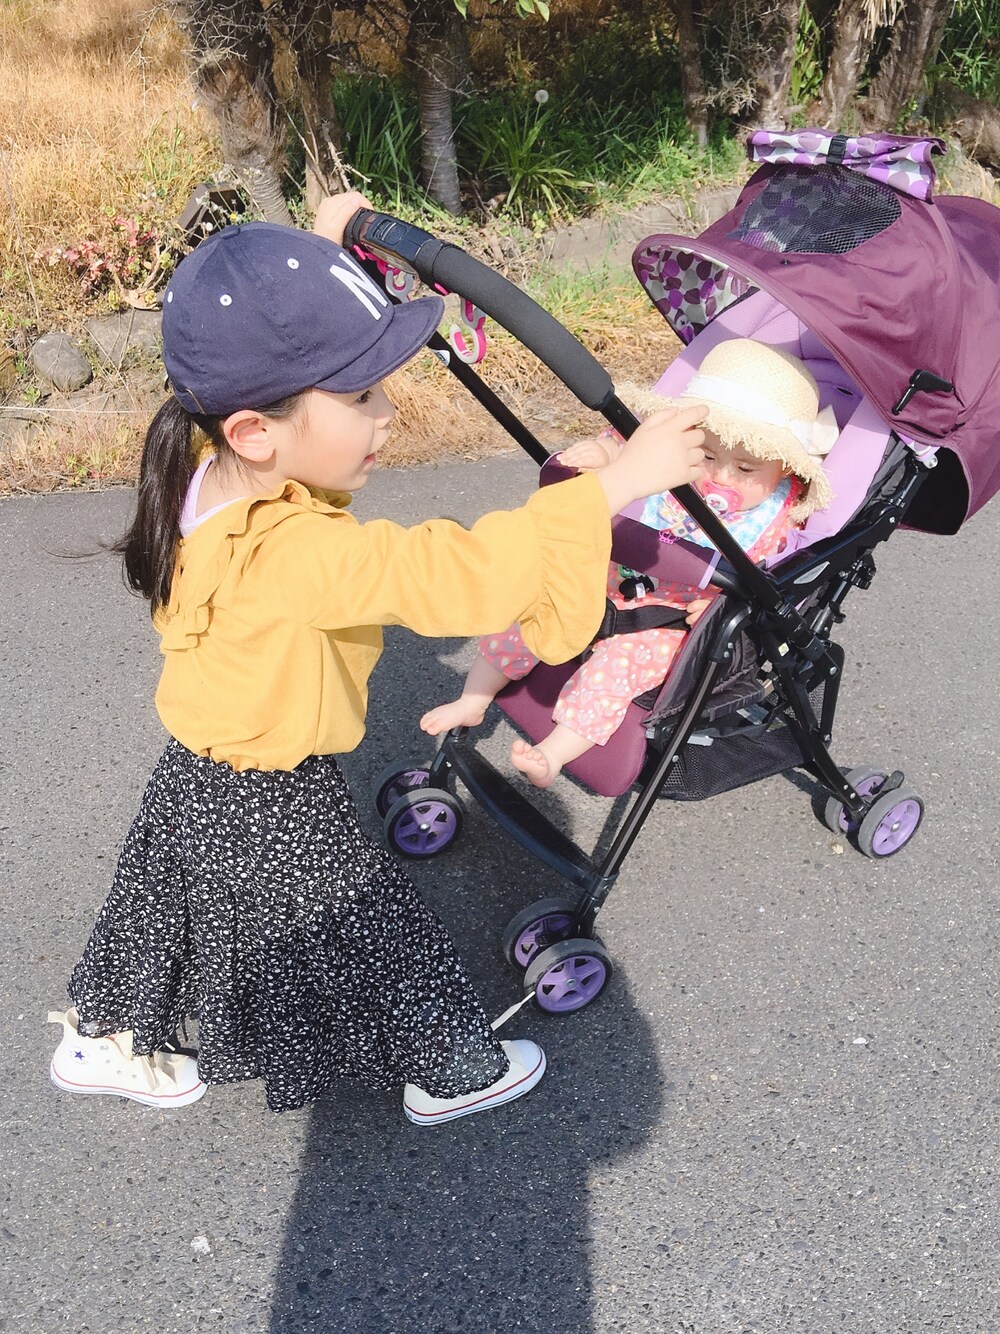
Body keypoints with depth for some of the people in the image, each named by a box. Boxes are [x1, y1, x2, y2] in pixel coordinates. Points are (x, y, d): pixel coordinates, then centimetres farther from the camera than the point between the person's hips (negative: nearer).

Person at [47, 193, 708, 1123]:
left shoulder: (217, 475, -12)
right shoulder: (294, 555, -39)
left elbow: (267, 350, 7)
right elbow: (459, 572, -42)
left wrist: (325, 248, 11)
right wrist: (618, 481, -38)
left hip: (204, 772, 8)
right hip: (271, 809, -8)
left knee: (188, 908, 30)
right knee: (370, 937, 14)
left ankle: (101, 1042, 54)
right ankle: (448, 1072, 40)